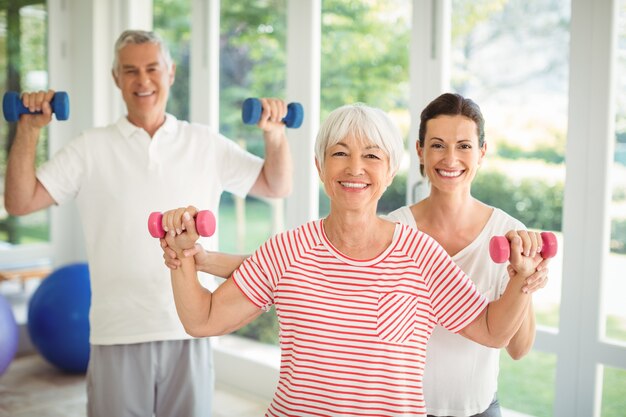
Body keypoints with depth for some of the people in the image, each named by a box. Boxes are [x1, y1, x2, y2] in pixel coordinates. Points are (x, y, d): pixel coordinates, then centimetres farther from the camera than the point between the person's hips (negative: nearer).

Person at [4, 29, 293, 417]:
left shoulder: (206, 144, 4)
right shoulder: (92, 148, 1)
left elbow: (277, 186, 6)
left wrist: (275, 133, -10)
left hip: (190, 328, 1)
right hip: (118, 333, -1)